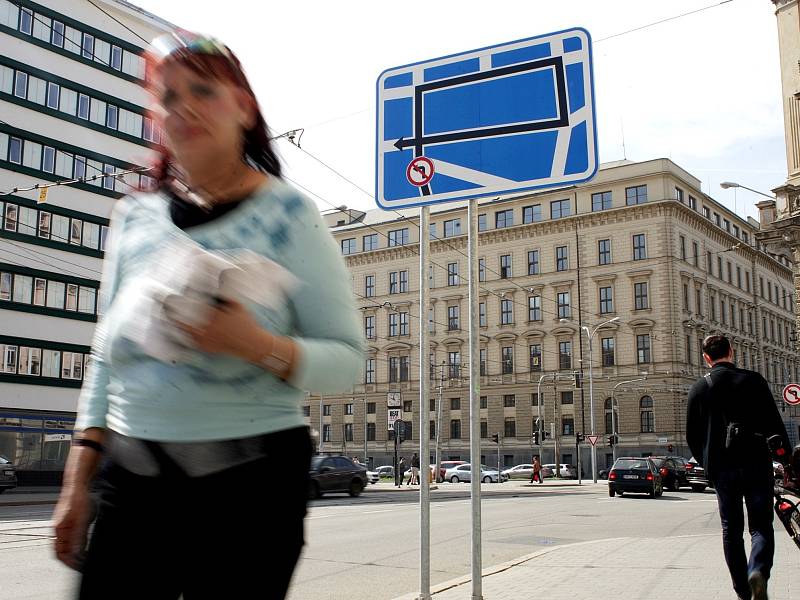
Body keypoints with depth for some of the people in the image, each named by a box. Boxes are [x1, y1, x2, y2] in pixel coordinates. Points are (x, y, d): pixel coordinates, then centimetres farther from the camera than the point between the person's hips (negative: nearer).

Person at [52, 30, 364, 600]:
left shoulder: (288, 213, -4)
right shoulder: (136, 216, 9)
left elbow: (346, 360, -6)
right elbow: (106, 358, 13)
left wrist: (259, 345, -24)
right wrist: (77, 480, 10)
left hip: (249, 484, -3)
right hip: (130, 480, 4)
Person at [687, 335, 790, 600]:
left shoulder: (698, 389, 3)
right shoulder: (753, 380, -1)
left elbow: (692, 436, 5)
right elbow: (775, 424, -2)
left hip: (721, 468, 1)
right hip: (756, 462, -1)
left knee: (731, 529, 11)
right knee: (761, 526, 5)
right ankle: (758, 571, -21)